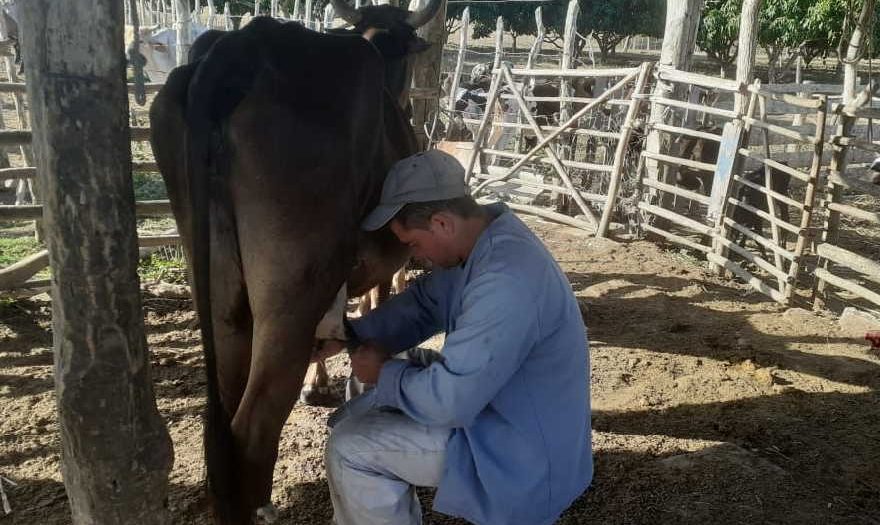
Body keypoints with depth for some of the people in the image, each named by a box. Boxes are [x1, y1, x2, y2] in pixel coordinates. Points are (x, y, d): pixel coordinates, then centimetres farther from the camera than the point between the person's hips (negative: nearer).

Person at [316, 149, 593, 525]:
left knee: (350, 451, -12)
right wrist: (347, 336, -2)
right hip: (498, 407, 10)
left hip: (522, 454, -9)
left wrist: (384, 373, -13)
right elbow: (421, 303, 8)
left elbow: (448, 399, -31)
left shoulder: (506, 282, -35)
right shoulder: (480, 240, -3)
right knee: (357, 417, 12)